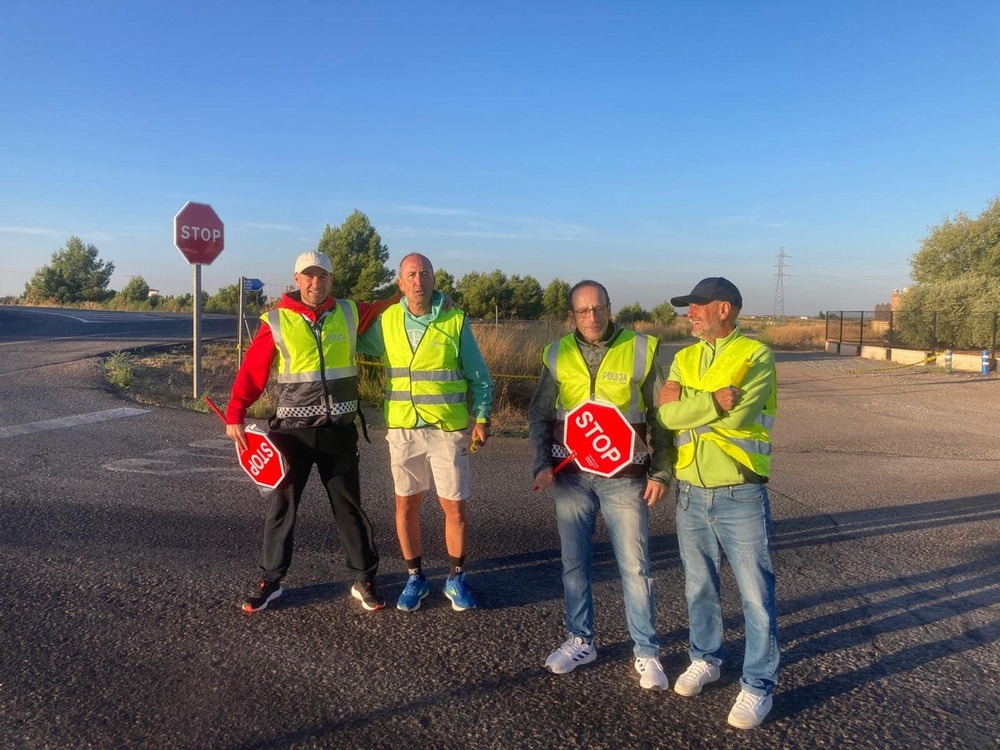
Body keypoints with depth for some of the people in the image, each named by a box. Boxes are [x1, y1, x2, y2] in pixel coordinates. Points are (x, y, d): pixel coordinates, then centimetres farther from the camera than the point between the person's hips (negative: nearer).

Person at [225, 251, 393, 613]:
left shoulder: (349, 313, 3)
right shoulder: (277, 321, -3)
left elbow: (387, 307, 16)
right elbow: (251, 371, -3)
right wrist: (235, 415, -8)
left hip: (338, 431, 1)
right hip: (292, 430, -1)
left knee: (348, 505, 10)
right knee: (281, 505, 10)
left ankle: (364, 580, 21)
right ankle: (269, 581, 25)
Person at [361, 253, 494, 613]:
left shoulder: (455, 320, -3)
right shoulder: (387, 320, 3)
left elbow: (479, 376, 1)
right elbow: (356, 345, 20)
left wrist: (482, 417, -5)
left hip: (449, 429, -2)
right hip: (403, 430, 2)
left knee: (455, 506, 5)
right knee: (406, 505, 10)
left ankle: (456, 579, 24)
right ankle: (415, 578, 28)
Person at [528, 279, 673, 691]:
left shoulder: (641, 350, -4)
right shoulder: (557, 355, 3)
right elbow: (539, 415, 9)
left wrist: (660, 472, -3)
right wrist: (543, 464, -1)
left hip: (624, 478, -2)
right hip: (572, 477, 3)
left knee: (635, 567, 3)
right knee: (574, 564, 11)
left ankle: (646, 652, 19)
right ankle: (581, 641, 29)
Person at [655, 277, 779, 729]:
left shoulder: (755, 355, -8)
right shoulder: (684, 358, 8)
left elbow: (736, 415, -22)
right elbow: (666, 415, -6)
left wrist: (688, 407, -12)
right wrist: (714, 401, -17)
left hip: (739, 493, -5)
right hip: (691, 491, 5)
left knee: (755, 594, 4)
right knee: (699, 584, 18)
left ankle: (758, 685, 19)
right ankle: (705, 659, 37)